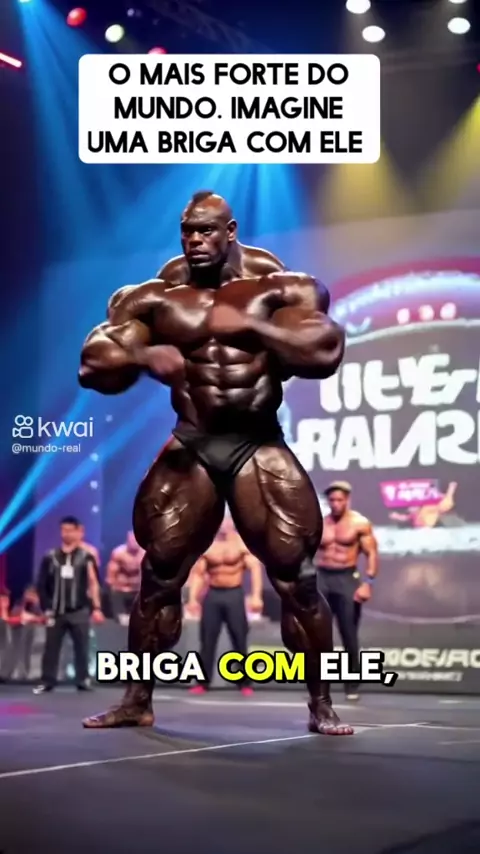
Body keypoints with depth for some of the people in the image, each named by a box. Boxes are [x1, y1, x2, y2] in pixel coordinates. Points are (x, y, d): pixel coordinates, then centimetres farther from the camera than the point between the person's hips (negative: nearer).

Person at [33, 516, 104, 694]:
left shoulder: (86, 557, 1)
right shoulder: (50, 557, 6)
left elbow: (94, 584, 0)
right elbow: (41, 585, 7)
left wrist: (96, 608, -6)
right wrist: (46, 608, 0)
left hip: (79, 612, -2)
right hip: (56, 612, 2)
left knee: (81, 647, 2)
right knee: (51, 647, 2)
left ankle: (83, 680, 10)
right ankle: (47, 681, 7)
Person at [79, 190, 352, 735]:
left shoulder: (278, 290, -1)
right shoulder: (155, 299, 4)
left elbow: (324, 353, -14)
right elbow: (93, 364, -1)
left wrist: (249, 325, -17)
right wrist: (143, 355, -20)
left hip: (259, 449, -2)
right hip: (191, 449, 2)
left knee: (293, 579, -4)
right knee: (158, 577, 4)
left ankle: (321, 705, 8)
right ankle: (136, 701, 17)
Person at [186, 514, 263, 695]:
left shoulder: (242, 543, -4)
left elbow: (255, 568, -9)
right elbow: (198, 573, 4)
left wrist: (256, 595, -19)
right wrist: (193, 598, -5)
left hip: (234, 594, -2)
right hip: (212, 594, 2)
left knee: (240, 640, 0)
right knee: (207, 640, 3)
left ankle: (244, 683, 6)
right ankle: (202, 682, 9)